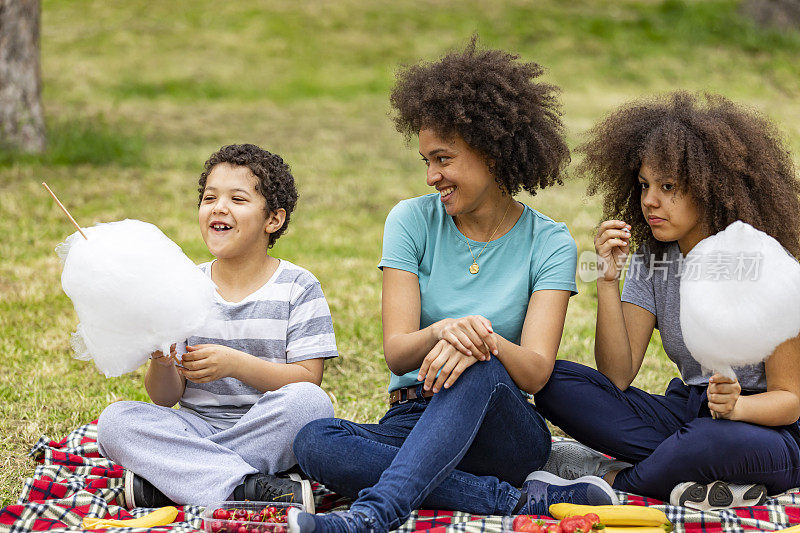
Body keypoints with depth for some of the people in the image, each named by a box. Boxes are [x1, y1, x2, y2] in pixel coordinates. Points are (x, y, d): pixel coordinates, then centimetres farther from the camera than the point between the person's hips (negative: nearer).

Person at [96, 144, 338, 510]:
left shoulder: (298, 288, 2)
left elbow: (307, 380, -7)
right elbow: (166, 399, 6)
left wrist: (236, 364, -21)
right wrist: (162, 363, -17)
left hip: (269, 434, -2)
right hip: (198, 429, 2)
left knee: (309, 401, -34)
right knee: (115, 419, -22)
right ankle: (248, 487, -33)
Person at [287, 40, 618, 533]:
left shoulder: (549, 244, -1)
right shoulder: (413, 221, 4)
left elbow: (536, 372, -13)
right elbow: (396, 354, -6)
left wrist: (487, 339, -37)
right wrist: (441, 332, -31)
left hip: (506, 432, -2)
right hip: (413, 424, 2)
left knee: (480, 371, -37)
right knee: (315, 442, -31)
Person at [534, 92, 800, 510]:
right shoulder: (650, 261, 1)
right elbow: (615, 377, -8)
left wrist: (736, 406, -32)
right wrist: (608, 280, -17)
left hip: (762, 428, -5)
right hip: (686, 412, 5)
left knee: (720, 441, -42)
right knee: (556, 383, -14)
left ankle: (609, 476, -15)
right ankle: (692, 471, -20)